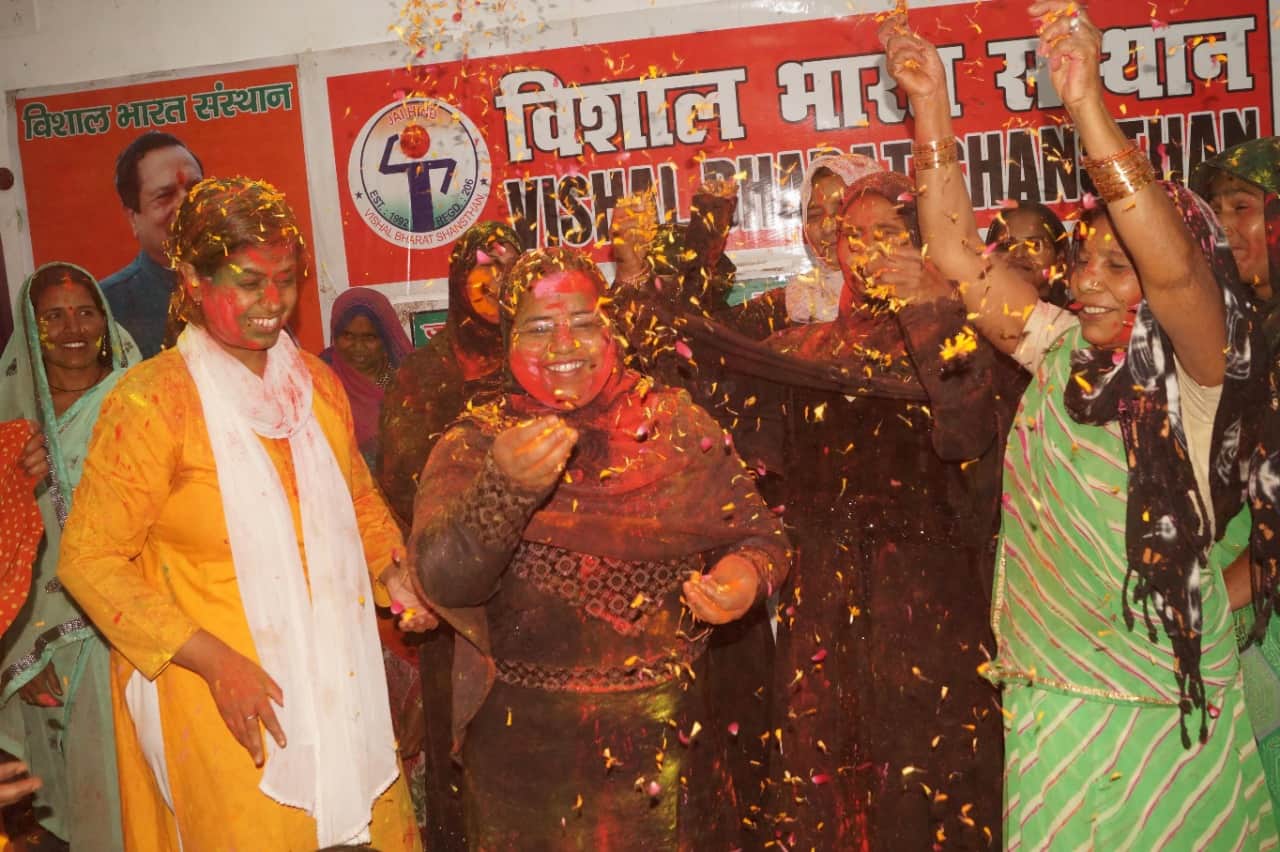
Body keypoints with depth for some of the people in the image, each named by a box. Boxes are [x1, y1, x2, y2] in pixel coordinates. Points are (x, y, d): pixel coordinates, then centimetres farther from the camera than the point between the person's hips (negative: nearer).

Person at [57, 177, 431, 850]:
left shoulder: (316, 382, 5)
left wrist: (394, 575, 0)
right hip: (221, 695, -5)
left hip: (339, 682, 5)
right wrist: (216, 661, -17)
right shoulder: (151, 402, -13)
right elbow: (89, 559, -11)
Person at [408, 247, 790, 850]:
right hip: (527, 743, -1)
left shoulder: (677, 425, -2)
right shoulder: (475, 444, -5)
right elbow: (443, 578, -19)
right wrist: (505, 486, -36)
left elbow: (759, 532, 3)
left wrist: (748, 571, -20)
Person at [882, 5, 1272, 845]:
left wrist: (1087, 101, -38)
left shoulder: (1199, 375, -11)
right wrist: (930, 101, -9)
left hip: (1167, 705, -4)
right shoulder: (1060, 352, 2)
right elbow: (958, 255, -2)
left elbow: (1175, 268, -30)